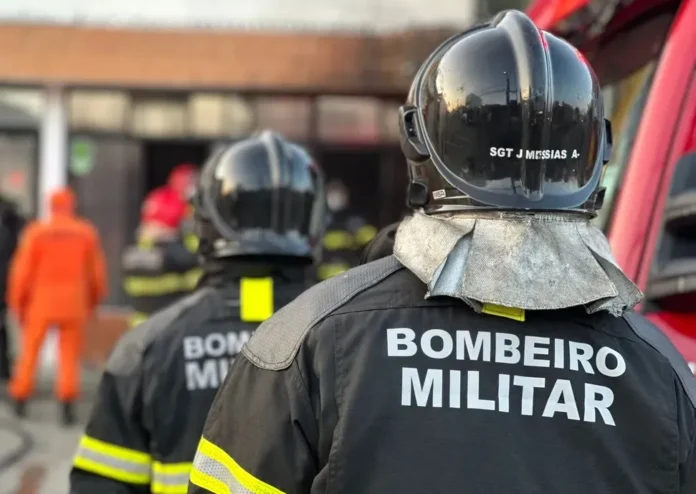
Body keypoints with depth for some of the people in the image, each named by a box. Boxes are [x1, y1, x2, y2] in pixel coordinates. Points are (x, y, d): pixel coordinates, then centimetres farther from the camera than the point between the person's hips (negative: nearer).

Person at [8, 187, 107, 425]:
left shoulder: (36, 231, -4)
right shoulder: (87, 233, 1)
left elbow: (22, 270, -4)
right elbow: (97, 271, 5)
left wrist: (17, 303, 6)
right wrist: (94, 300, 19)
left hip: (41, 299, -1)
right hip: (74, 301, 1)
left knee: (30, 350, 12)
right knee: (70, 353, 7)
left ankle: (21, 399, 16)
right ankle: (67, 403, -2)